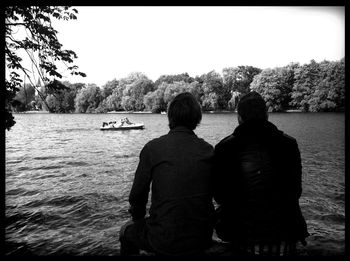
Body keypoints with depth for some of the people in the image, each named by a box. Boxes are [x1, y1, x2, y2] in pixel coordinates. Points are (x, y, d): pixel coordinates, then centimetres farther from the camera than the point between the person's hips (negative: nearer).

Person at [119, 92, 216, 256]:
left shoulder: (153, 148, -11)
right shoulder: (209, 151, -3)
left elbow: (137, 194, -4)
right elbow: (214, 194, 7)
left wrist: (138, 218, 17)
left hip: (165, 240, -3)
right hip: (202, 239, 4)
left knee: (127, 231, 26)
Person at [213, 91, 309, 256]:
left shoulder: (224, 148, -11)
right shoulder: (289, 144, -7)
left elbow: (219, 196, -3)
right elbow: (295, 191, 3)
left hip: (242, 240, -1)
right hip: (283, 239, 1)